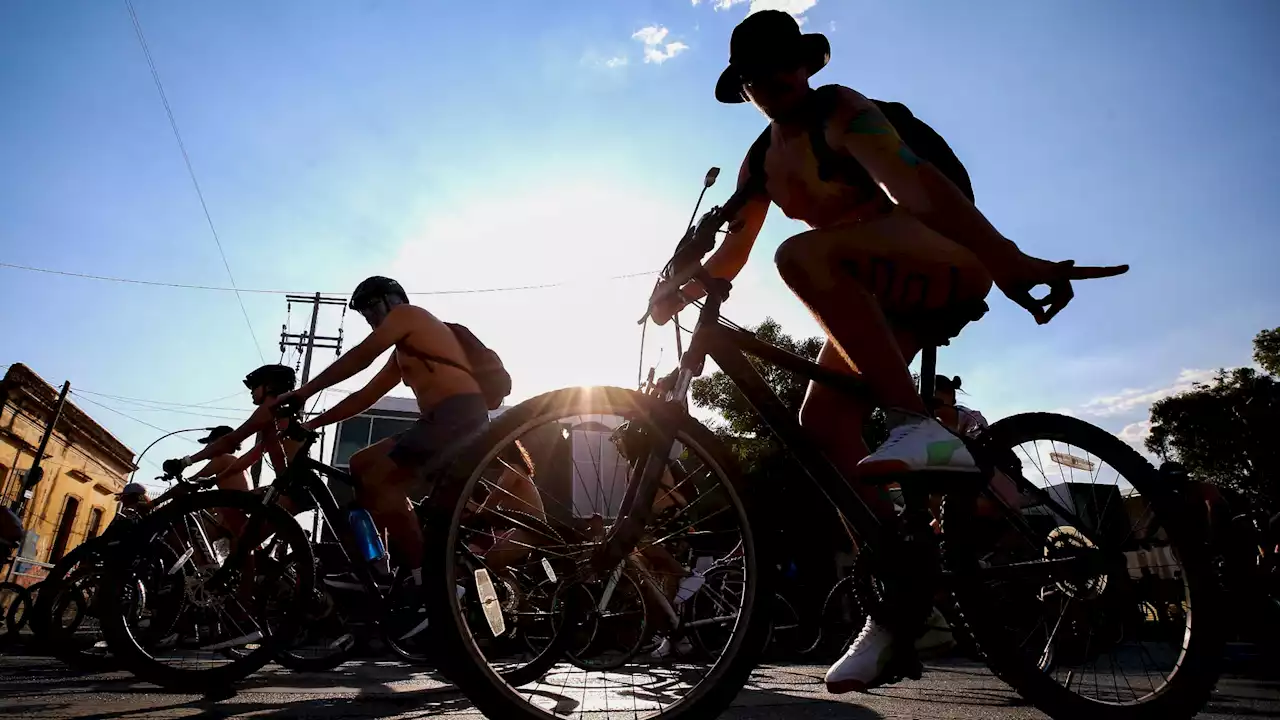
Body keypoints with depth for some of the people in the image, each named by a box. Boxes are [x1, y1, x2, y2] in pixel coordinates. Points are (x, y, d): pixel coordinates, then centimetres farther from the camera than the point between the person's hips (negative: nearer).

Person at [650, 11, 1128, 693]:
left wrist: (1009, 260, -40)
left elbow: (915, 183, -29)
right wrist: (683, 290, 1)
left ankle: (919, 423, -31)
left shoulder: (842, 113, -11)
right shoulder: (761, 162, 13)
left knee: (803, 255, -33)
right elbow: (731, 251, 16)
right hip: (880, 294, 7)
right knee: (822, 422, -11)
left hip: (945, 265, -7)